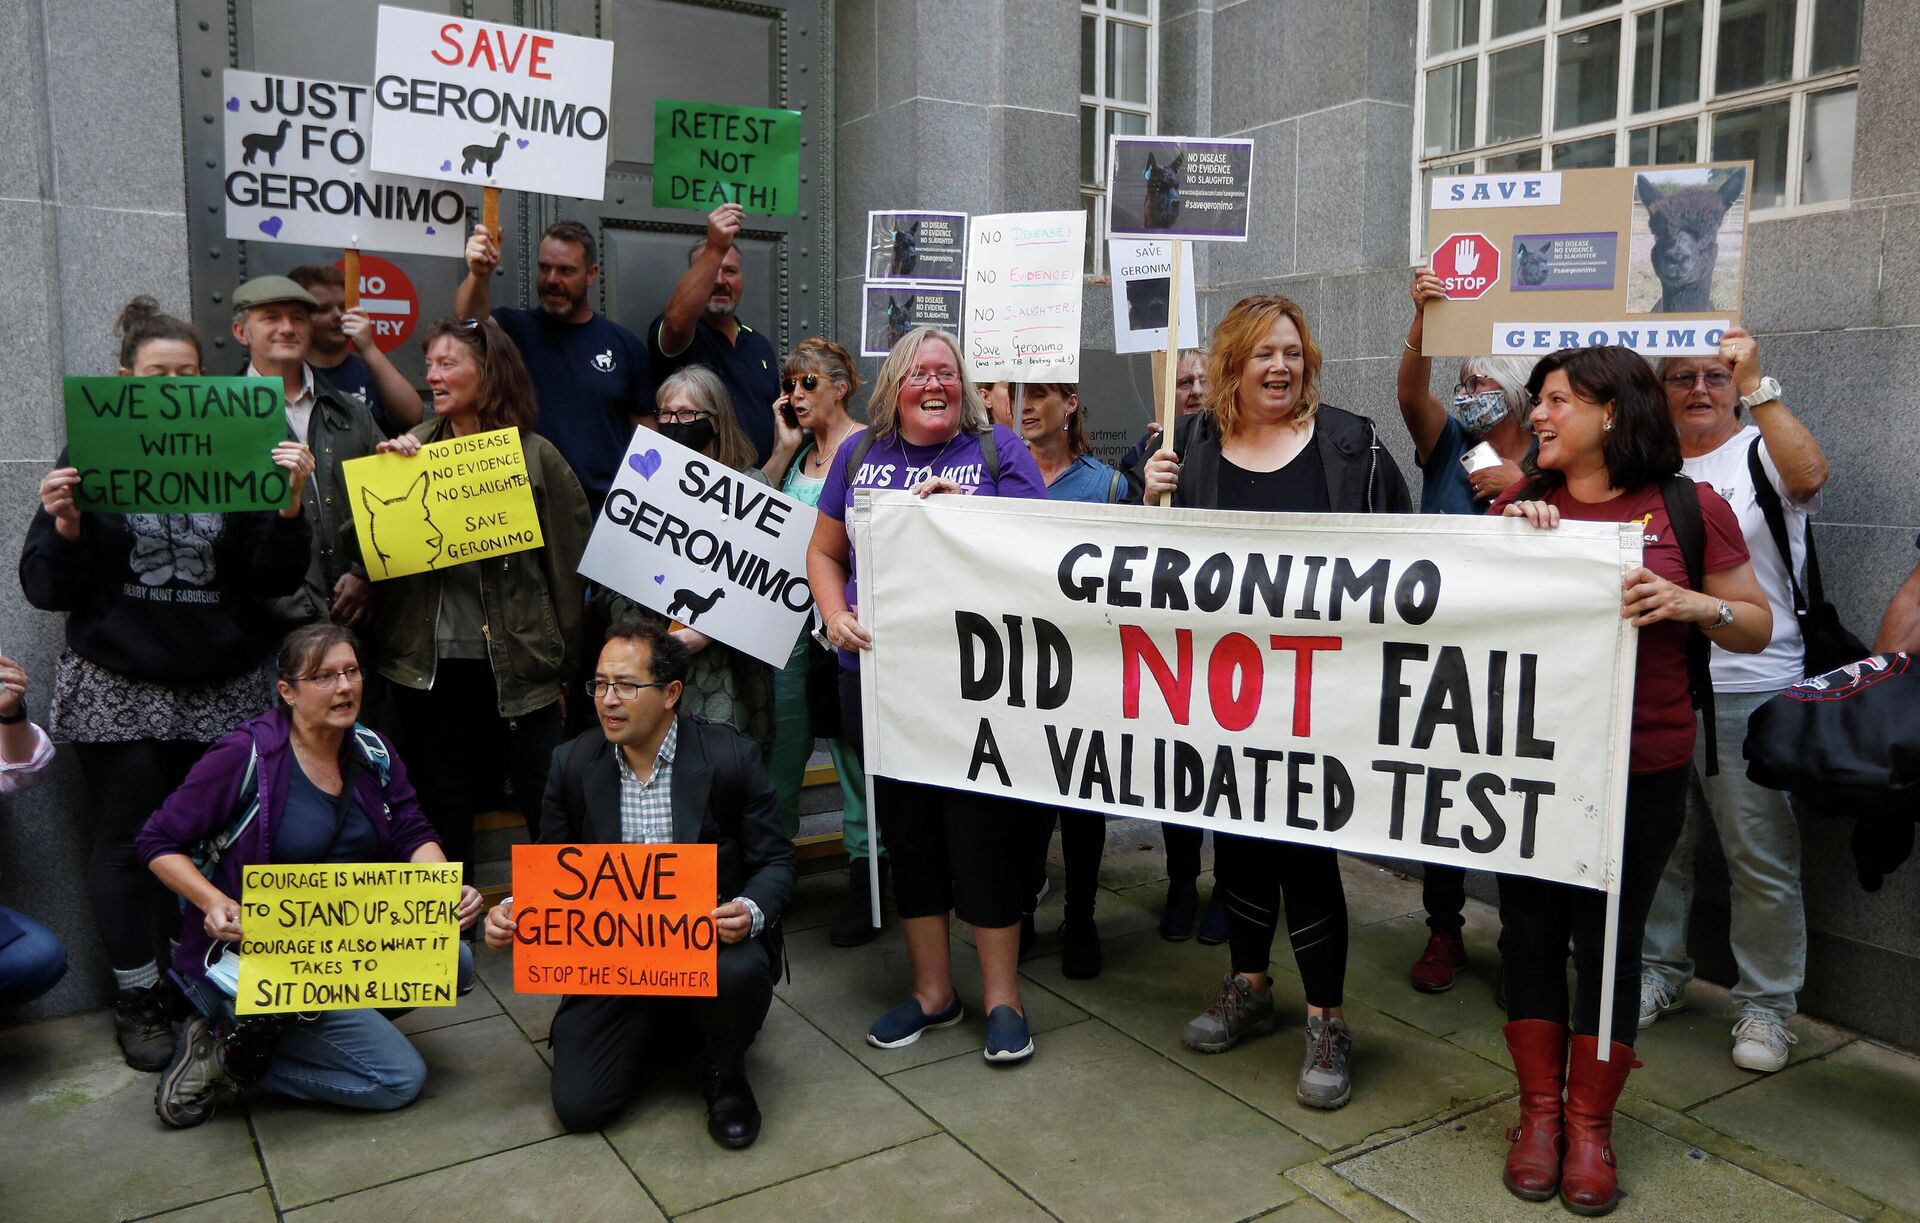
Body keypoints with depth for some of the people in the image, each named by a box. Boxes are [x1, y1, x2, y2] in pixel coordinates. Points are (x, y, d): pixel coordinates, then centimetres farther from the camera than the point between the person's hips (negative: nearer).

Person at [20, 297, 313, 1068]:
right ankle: (138, 999, 22)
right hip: (118, 690, 0)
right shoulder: (91, 460, 2)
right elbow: (46, 589, 1)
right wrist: (65, 528, -18)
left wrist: (290, 507, -19)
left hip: (223, 689, 1)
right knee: (128, 841, 7)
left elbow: (278, 579, -4)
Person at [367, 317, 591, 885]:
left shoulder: (535, 455, -3)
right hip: (429, 663, 4)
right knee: (443, 812, 14)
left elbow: (571, 562, -4)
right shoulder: (412, 448, 7)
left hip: (518, 663, -3)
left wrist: (564, 661, -4)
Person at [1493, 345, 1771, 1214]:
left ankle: (1590, 1124, 24)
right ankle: (1539, 1111, 26)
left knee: (1609, 941, 7)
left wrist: (1689, 603, -18)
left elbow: (1757, 627, 3)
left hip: (1639, 770, -2)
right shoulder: (1520, 504, 4)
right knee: (1530, 933, 9)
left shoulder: (1687, 508, -3)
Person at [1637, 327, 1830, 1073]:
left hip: (1751, 690, -4)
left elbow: (1809, 475, -23)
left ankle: (1767, 1003, 15)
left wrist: (1757, 386, -24)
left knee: (1761, 858, 2)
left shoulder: (1762, 452, -1)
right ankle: (1658, 973, 28)